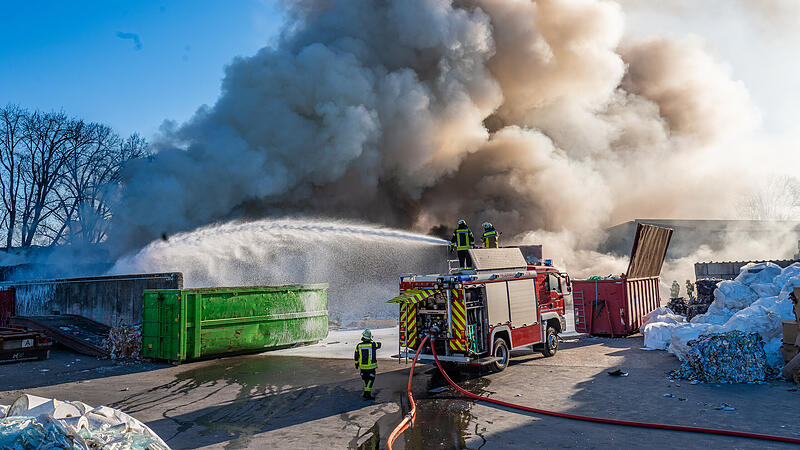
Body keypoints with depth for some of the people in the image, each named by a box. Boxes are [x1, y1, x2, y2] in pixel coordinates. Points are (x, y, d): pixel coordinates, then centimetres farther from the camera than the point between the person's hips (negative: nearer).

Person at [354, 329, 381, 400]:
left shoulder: (359, 346, -5)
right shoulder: (373, 345, -15)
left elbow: (356, 356, 6)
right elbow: (379, 345, 9)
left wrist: (356, 364, 21)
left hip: (362, 366, 4)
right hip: (371, 366, -4)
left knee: (365, 379, 20)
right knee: (370, 380, 2)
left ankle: (366, 391, 32)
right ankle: (367, 395, -2)